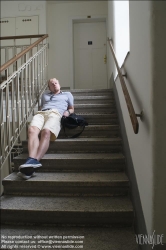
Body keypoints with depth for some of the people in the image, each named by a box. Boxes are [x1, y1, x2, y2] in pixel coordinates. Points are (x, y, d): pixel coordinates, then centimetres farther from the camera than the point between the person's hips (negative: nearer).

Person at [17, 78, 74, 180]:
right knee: (32, 130, -35)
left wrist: (68, 112, 6)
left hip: (55, 113, -3)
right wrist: (40, 112, 13)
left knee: (46, 132, -39)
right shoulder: (45, 95, 43)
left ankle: (34, 161, -56)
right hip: (41, 113, 3)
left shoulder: (67, 94, 35)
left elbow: (72, 109, 31)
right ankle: (32, 160, -54)